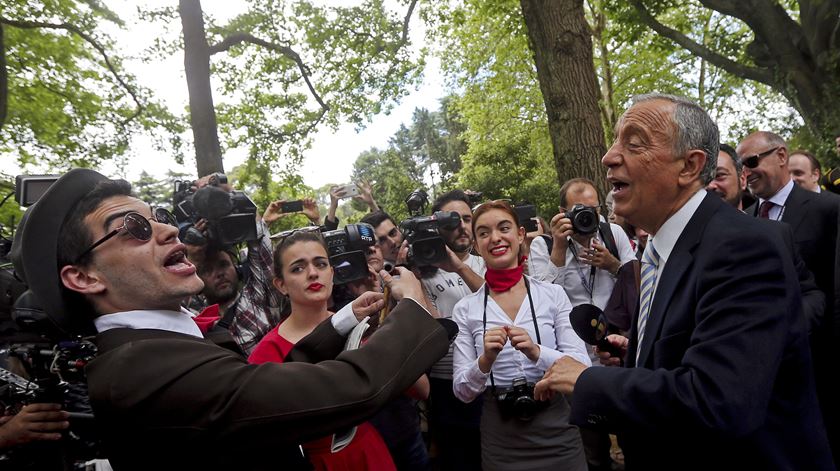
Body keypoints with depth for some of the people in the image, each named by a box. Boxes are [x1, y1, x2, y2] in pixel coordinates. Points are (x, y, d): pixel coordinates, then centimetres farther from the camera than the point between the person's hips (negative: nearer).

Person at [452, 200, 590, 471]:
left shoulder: (553, 294, -5)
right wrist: (485, 360, -23)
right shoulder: (465, 310, -4)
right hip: (500, 439, 0)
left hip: (557, 432, 0)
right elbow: (462, 392, -5)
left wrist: (536, 352, -24)